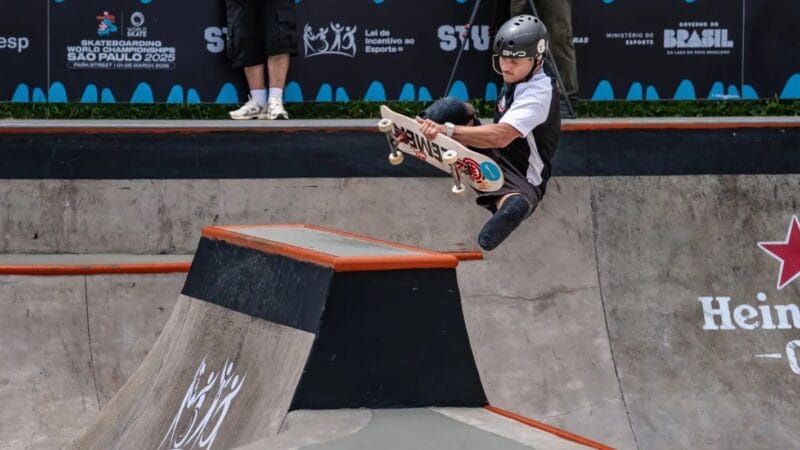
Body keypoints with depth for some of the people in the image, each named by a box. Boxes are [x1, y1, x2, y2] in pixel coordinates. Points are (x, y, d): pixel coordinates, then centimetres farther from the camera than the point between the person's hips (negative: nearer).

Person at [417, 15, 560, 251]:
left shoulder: (540, 93, -23)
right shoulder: (515, 81, 5)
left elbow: (501, 136, -34)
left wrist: (447, 130, -37)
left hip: (522, 178, -10)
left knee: (515, 201, -49)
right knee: (453, 109, -4)